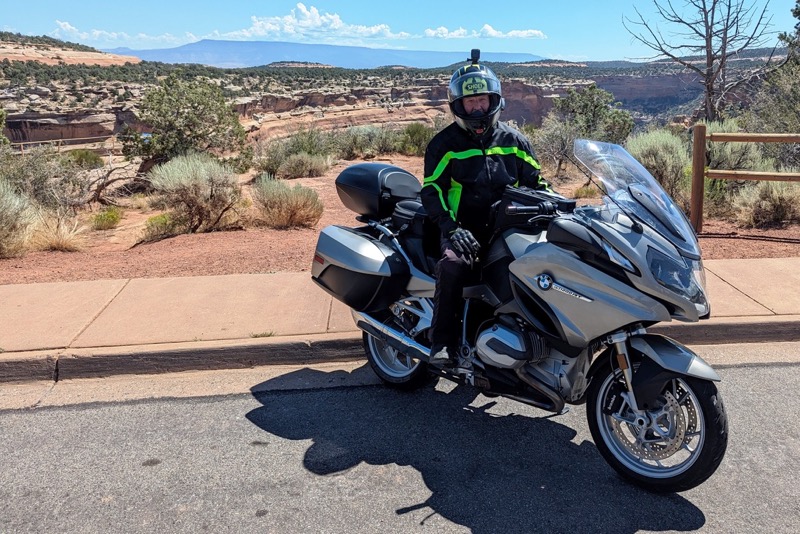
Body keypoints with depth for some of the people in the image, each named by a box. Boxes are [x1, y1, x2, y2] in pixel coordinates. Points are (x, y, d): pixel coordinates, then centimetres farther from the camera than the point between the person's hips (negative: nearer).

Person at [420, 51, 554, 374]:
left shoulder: (513, 141, 15)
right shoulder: (445, 144, 5)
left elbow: (535, 182, 20)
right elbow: (431, 191, -3)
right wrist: (450, 227, -20)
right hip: (465, 227, -3)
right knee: (453, 263, -35)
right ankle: (443, 344, -27)